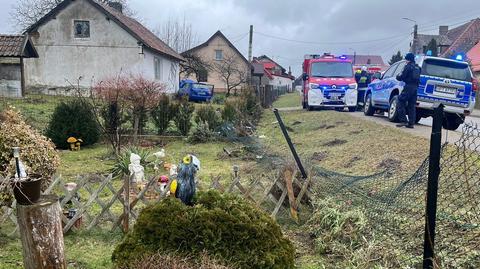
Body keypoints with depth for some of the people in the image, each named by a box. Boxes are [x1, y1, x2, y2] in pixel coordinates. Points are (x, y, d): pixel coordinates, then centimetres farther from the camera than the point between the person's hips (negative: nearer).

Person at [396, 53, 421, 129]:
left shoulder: (408, 66, -8)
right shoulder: (417, 67, 17)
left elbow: (402, 76, -10)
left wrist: (398, 77, 12)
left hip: (409, 87, -8)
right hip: (415, 87, 8)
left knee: (401, 102, -3)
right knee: (411, 105, 9)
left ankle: (403, 121, -11)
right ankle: (411, 123, 8)